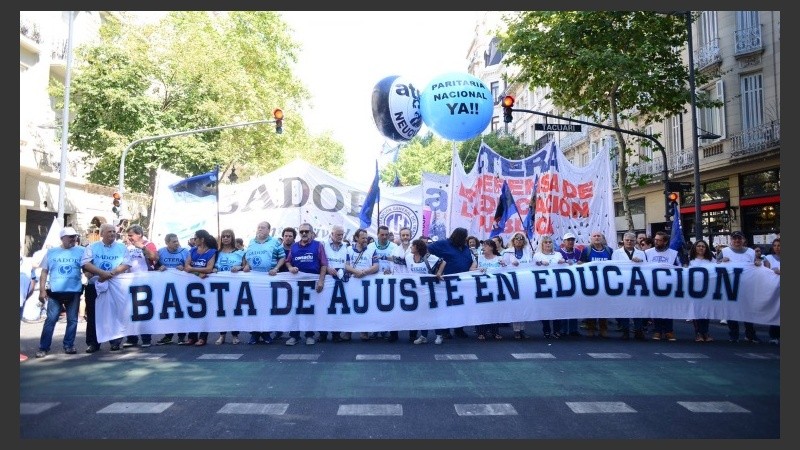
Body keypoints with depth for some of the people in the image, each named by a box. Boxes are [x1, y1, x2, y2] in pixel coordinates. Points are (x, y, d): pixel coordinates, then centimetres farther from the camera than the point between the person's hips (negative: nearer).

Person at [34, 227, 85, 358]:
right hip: (55, 292, 0)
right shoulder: (51, 252, 6)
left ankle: (69, 345, 18)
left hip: (74, 291, 1)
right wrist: (42, 290, 1)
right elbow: (44, 272, 8)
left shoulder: (81, 251, 4)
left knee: (72, 320, 7)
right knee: (51, 320, -2)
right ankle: (43, 348, 5)